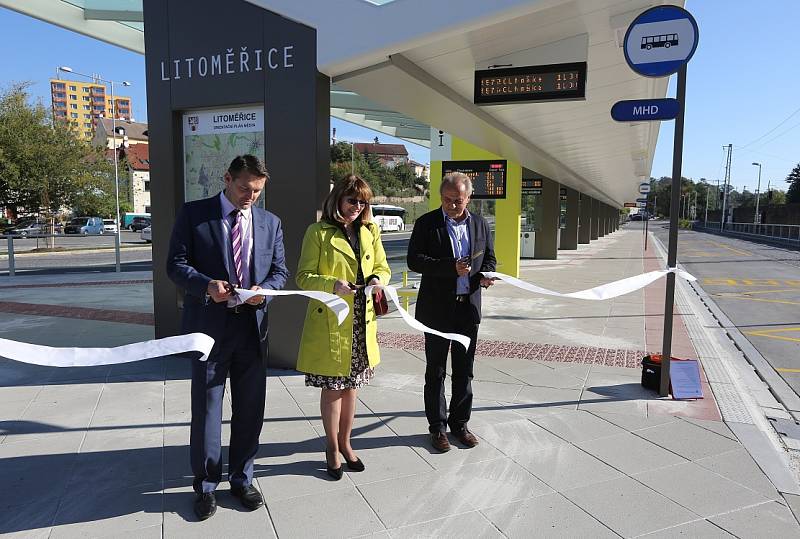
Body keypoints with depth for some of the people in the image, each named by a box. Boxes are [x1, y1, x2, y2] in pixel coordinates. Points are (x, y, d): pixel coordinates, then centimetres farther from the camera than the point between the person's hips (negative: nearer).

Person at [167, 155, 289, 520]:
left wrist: (265, 290, -13)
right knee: (206, 408, 8)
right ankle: (205, 485, 26)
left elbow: (280, 270, 9)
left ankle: (241, 479, 31)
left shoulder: (270, 222, 8)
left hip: (253, 326, 3)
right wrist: (206, 285, -22)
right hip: (209, 325, -3)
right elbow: (176, 263, -4)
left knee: (250, 408, 12)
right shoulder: (193, 214, 0)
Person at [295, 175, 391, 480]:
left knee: (351, 385, 14)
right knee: (332, 387, 5)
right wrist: (332, 285, -23)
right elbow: (304, 276, -5)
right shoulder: (318, 232, -5)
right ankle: (332, 447, 24)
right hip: (329, 322, -4)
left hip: (362, 323, 4)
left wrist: (377, 279, -8)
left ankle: (345, 443, 31)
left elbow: (382, 268, 16)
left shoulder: (370, 231, 10)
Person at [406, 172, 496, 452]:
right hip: (437, 308, -3)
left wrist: (485, 275, -8)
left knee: (464, 370, 13)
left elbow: (489, 258, 15)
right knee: (435, 371, 7)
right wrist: (451, 267, -23)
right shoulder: (427, 223, -5)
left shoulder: (480, 224, 7)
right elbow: (414, 260, -13)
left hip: (468, 306, 4)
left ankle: (460, 422, 27)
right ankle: (437, 426, 20)